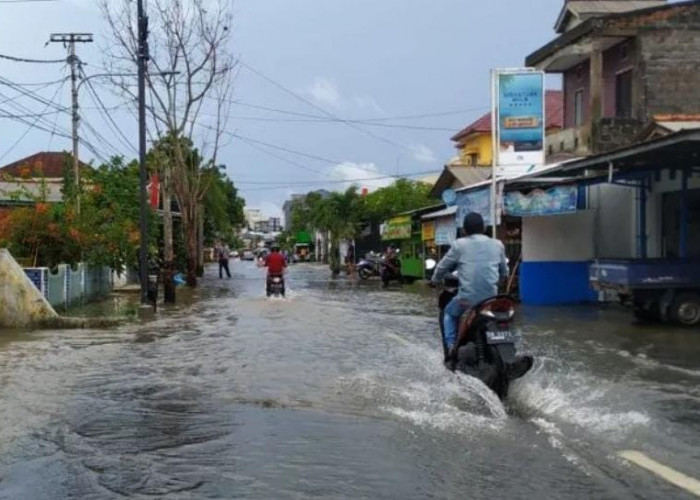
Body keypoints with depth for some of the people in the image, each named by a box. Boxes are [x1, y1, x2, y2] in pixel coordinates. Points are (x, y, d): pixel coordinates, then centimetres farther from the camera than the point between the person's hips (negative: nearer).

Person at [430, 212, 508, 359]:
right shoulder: (497, 245, 8)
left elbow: (443, 267, 10)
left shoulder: (460, 245, -1)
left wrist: (435, 281, 29)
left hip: (467, 299, -2)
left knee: (449, 313, 28)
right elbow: (504, 273, 19)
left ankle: (451, 345, 12)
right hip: (491, 299, 2)